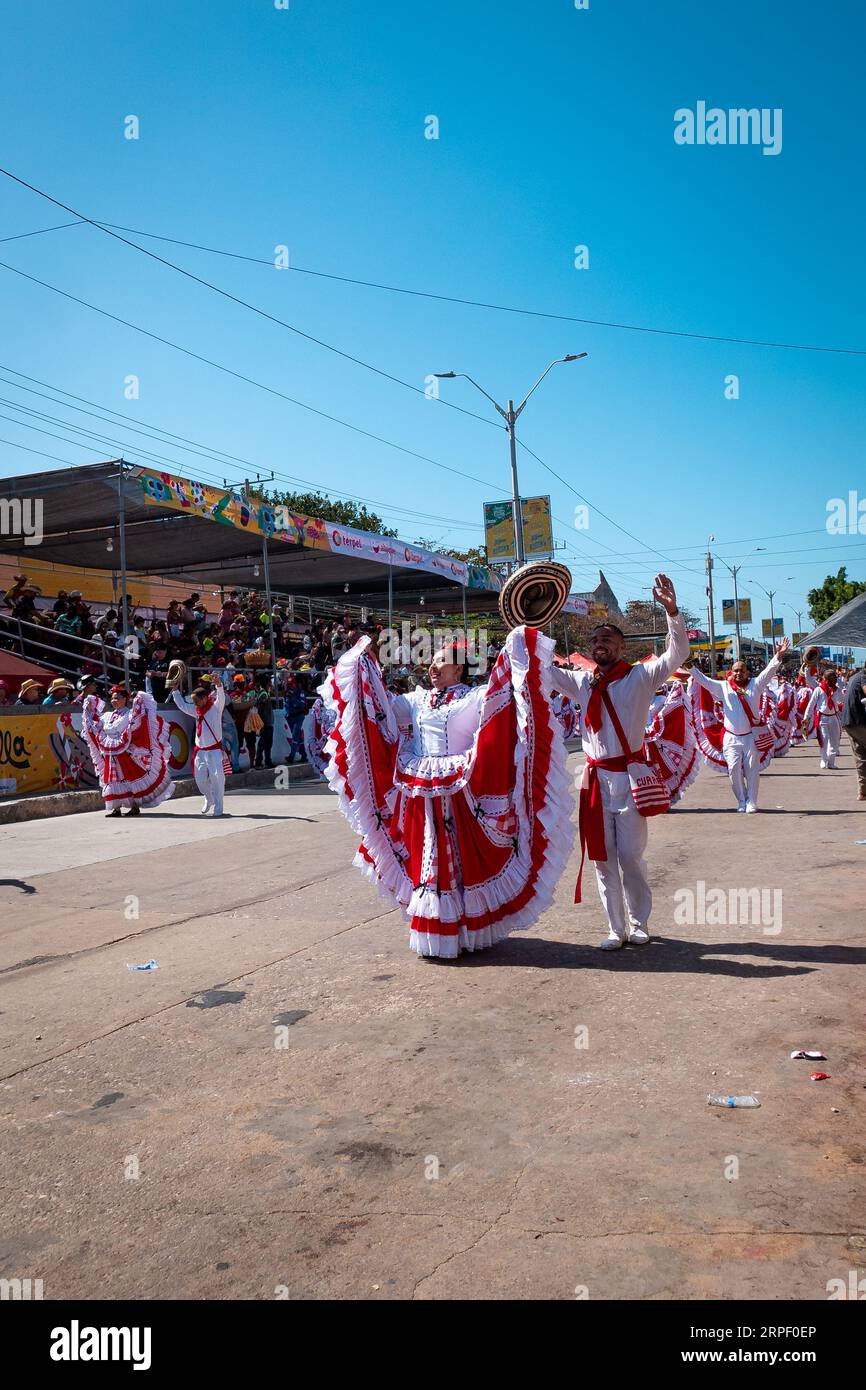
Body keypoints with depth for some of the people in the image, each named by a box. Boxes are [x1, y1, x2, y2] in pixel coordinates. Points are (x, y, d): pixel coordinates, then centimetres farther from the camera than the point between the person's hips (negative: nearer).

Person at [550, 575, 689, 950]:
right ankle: (616, 928, 17)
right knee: (602, 857, 6)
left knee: (631, 855, -2)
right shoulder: (582, 682, 11)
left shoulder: (640, 676, 0)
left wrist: (671, 611, -25)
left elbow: (677, 654, -12)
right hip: (596, 777, 4)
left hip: (630, 776, -4)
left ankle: (639, 923, 17)